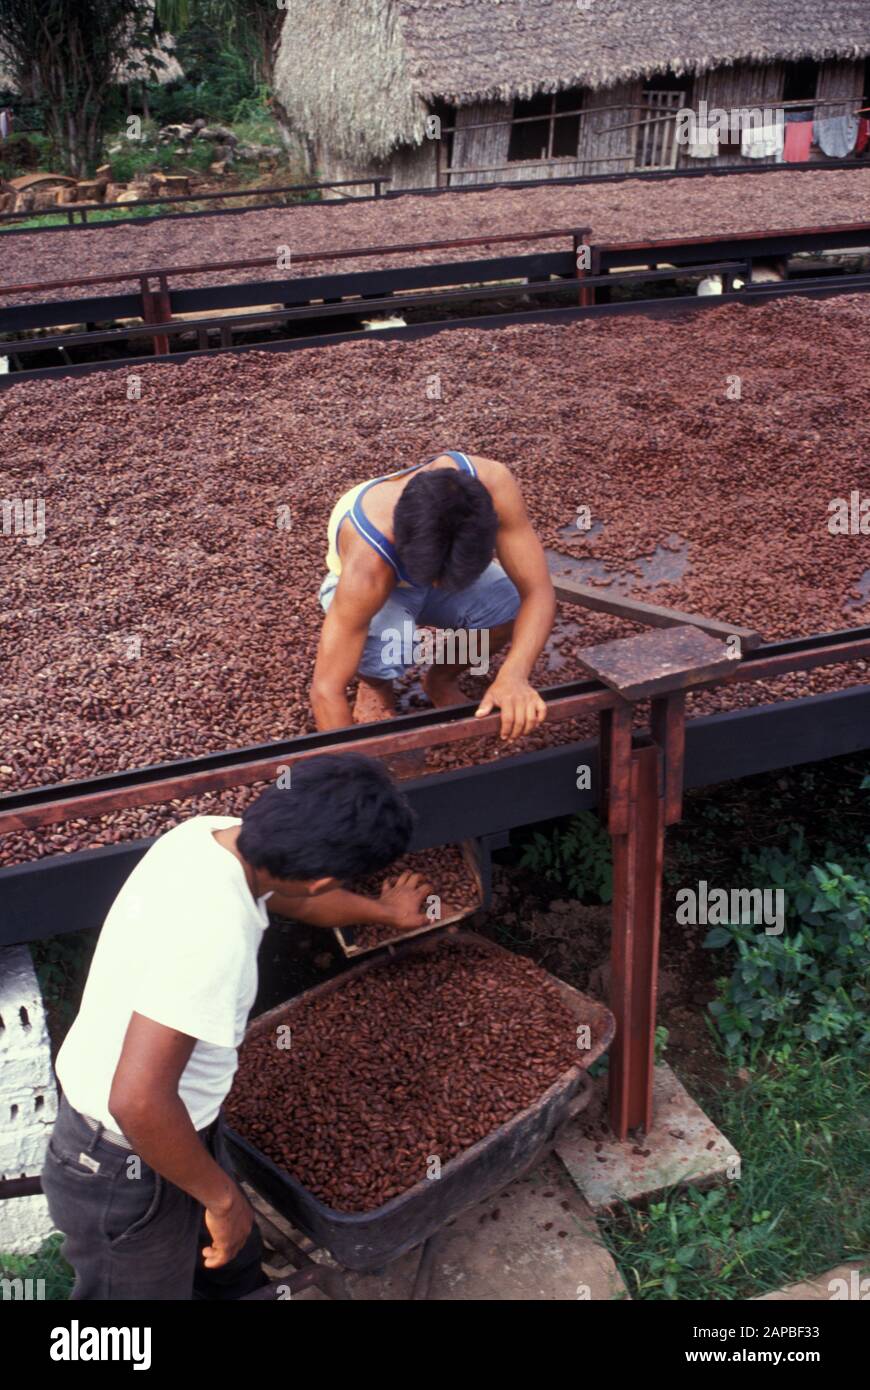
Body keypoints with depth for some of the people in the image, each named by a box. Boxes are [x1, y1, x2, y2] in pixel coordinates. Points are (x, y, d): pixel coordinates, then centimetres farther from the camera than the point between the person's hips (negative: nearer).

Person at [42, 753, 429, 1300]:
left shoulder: (215, 833, -10)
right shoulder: (211, 930, -36)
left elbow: (293, 896, 13)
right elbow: (138, 1100, -37)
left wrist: (383, 911, 31)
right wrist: (223, 1196, -20)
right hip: (128, 1171, -8)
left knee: (234, 1270, 25)